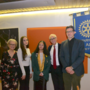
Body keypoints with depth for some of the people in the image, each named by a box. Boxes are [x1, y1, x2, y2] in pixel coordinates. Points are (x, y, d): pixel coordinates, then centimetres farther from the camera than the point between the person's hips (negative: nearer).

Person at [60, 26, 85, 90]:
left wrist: (72, 67, -14)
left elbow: (81, 57, -8)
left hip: (76, 70, -2)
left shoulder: (80, 42, -1)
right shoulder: (63, 43, 8)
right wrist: (66, 67, -7)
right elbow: (61, 57, 6)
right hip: (66, 70, 3)